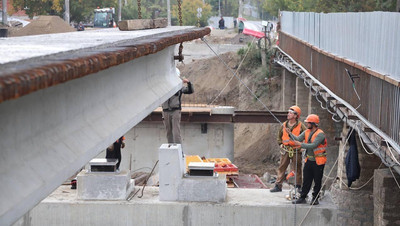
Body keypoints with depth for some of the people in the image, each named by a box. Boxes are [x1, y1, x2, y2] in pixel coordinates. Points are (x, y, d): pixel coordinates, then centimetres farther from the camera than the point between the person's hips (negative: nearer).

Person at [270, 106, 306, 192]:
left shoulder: (300, 126, -6)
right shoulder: (284, 125, 7)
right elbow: (279, 135, 24)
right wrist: (280, 144, 14)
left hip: (296, 151, -4)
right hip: (285, 150, 4)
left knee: (297, 169, 4)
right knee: (281, 168, 4)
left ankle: (298, 186, 16)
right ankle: (278, 186, 8)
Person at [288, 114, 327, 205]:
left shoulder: (320, 134, -16)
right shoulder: (307, 132, 8)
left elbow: (313, 145, -26)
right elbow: (298, 139, 1)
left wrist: (301, 144, -25)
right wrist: (290, 133, -13)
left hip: (318, 161, -7)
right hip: (309, 160, 7)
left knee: (317, 181, 3)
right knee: (306, 180, 9)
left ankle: (315, 199, 13)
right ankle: (302, 198, 14)